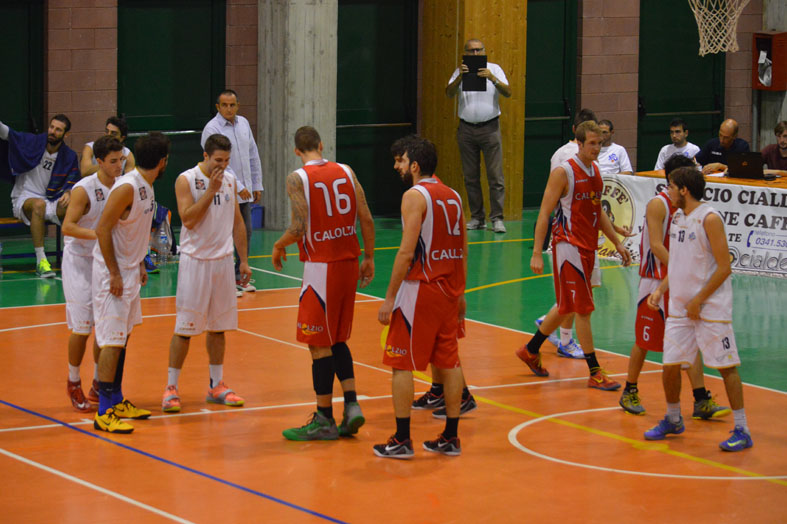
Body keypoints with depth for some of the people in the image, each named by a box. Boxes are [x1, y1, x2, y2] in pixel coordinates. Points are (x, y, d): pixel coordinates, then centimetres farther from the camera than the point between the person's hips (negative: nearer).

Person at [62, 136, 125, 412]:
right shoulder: (84, 189, -17)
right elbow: (67, 227, -22)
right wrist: (99, 235, -32)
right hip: (80, 262, -6)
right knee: (82, 327, -5)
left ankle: (99, 385, 20)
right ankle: (74, 384, 12)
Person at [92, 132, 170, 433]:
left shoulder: (146, 187, 8)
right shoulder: (127, 188, -21)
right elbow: (103, 229, -22)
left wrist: (140, 265, 18)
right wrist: (114, 274, -21)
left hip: (130, 271, 10)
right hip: (113, 274, -10)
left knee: (123, 338, 16)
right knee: (112, 341, -9)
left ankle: (116, 401, 25)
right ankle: (104, 414, -7)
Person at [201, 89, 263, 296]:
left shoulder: (243, 123, 10)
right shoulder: (212, 128, -12)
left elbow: (253, 155, 17)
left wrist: (257, 185, 14)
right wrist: (238, 187, -19)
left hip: (245, 192, 7)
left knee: (245, 235, 12)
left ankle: (239, 277, 23)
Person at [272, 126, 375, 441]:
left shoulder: (298, 178, -9)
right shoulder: (345, 172, 6)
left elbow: (299, 228, -18)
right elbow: (366, 219, 4)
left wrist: (279, 246, 2)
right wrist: (369, 258, 14)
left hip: (320, 266, -6)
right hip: (348, 263, 6)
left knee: (319, 344, 2)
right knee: (336, 339, 19)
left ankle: (324, 420, 6)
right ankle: (351, 405, 11)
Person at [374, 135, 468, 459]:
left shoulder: (415, 196, -12)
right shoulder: (452, 196, 12)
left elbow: (407, 252, -19)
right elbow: (463, 250, 15)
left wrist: (390, 298, -15)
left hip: (420, 287, -8)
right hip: (449, 288, 8)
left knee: (402, 364, 0)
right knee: (449, 362, 11)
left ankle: (401, 441, 1)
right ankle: (450, 438, 15)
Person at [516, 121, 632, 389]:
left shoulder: (595, 171, 11)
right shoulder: (563, 173, -13)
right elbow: (544, 213, -13)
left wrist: (617, 243, 21)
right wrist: (537, 254, -18)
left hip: (587, 247, 8)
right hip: (568, 245, -8)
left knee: (567, 307, 15)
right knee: (583, 308, -7)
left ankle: (530, 351, 32)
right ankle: (595, 372, -3)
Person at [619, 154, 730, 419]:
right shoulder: (658, 204, -13)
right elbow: (656, 245, -21)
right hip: (656, 281, -7)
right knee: (644, 341, 5)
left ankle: (702, 401, 2)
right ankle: (630, 392, 21)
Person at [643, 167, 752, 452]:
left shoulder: (709, 219, -14)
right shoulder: (677, 217, 10)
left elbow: (724, 268, -16)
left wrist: (698, 300, -15)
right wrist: (660, 290, 6)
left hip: (711, 307, -7)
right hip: (680, 306, 8)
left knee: (726, 366, -4)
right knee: (670, 364, 8)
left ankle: (742, 430, 0)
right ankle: (673, 420, 28)